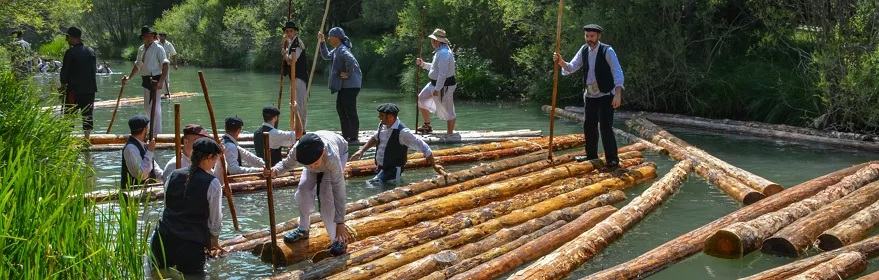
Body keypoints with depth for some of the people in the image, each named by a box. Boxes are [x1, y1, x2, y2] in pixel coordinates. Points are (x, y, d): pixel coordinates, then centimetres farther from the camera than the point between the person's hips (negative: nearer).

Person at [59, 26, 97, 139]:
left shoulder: (70, 52, -10)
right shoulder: (91, 51, 9)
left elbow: (65, 70, -7)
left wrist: (63, 83, 7)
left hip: (74, 88, -5)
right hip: (90, 88, 5)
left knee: (69, 113, -1)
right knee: (87, 113, 8)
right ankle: (87, 137, 9)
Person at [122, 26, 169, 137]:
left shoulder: (158, 48, -8)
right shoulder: (141, 49, 14)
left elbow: (165, 65, -17)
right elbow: (137, 65, 26)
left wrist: (161, 81, -27)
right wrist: (129, 77, 19)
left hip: (155, 79, -8)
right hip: (146, 80, 8)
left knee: (155, 106, -11)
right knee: (147, 107, 14)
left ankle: (157, 133, -9)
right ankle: (152, 130, 26)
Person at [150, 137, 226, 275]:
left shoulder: (174, 175, 9)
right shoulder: (212, 183, -6)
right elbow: (215, 220, 2)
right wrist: (214, 241, 23)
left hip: (162, 241, 4)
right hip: (191, 246, -4)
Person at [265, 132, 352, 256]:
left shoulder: (332, 158, -47)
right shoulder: (297, 150, -39)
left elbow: (339, 191, -40)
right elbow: (286, 164, -16)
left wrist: (340, 223, -38)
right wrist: (274, 170, -41)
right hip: (313, 154, 4)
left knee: (327, 195, -20)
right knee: (304, 190, -10)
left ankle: (338, 239, -11)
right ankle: (303, 229, 12)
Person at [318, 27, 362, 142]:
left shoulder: (342, 50, -18)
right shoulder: (337, 49, 15)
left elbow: (351, 60, -36)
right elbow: (326, 56, 29)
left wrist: (348, 74, -23)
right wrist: (321, 42, 21)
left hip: (350, 85, -11)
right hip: (343, 85, 11)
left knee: (350, 111, -7)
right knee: (340, 108, 17)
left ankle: (354, 137, -3)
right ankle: (346, 135, 24)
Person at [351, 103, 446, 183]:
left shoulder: (402, 132, -23)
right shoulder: (383, 126, 0)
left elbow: (424, 147, -18)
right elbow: (375, 138, 24)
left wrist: (434, 165, -12)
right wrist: (361, 151, 16)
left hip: (393, 171, -8)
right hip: (381, 169, 8)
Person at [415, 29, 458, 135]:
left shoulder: (443, 53, -24)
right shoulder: (439, 51, 9)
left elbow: (442, 74, -28)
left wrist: (437, 89, -25)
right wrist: (423, 64, 12)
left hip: (444, 86, -11)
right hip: (435, 83, 11)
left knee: (447, 111, 0)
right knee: (421, 99, 17)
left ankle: (450, 133, 9)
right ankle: (427, 126, 27)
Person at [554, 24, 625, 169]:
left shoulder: (607, 51, -15)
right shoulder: (584, 50, 3)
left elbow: (618, 73, -20)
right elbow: (571, 68, 2)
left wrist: (618, 94, -29)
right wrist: (561, 62, -20)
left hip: (606, 96, -6)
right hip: (590, 96, 6)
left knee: (606, 126, -12)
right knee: (589, 125, 11)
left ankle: (612, 159, -3)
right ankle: (591, 155, 26)